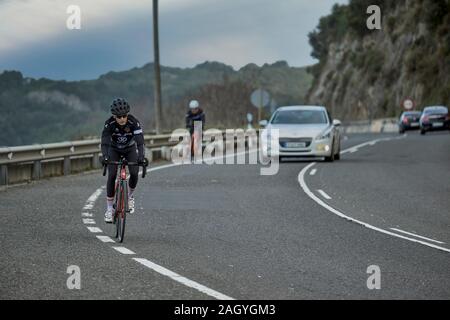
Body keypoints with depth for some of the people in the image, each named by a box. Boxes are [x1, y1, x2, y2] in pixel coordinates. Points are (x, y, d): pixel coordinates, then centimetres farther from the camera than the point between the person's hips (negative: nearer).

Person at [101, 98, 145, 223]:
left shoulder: (133, 122, -31)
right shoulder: (109, 123, -30)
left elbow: (140, 141, -39)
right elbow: (105, 142, -38)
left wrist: (141, 156, -56)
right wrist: (105, 156, -56)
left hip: (130, 149, 0)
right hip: (114, 150, 0)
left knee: (134, 173, -20)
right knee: (112, 176, -17)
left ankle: (130, 196, 12)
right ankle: (109, 209, -9)